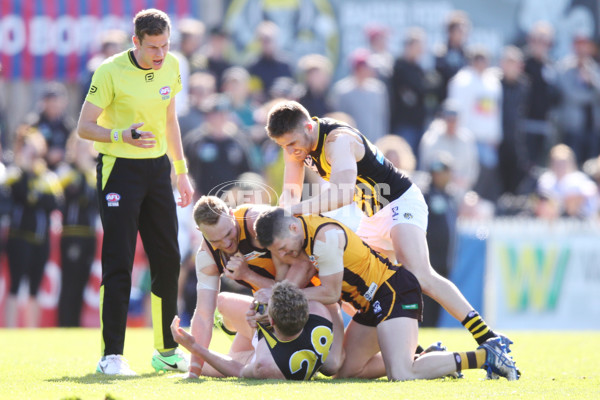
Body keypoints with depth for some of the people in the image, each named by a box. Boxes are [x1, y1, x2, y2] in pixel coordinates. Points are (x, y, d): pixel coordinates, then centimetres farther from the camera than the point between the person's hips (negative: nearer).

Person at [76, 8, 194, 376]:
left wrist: (181, 171, 18)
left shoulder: (171, 66, 4)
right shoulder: (110, 71, -14)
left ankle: (167, 350, 17)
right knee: (119, 263, -10)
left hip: (158, 167, 6)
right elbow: (84, 126, -12)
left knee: (168, 259, 7)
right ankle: (112, 355, -7)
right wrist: (122, 135, -29)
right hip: (120, 168, -6)